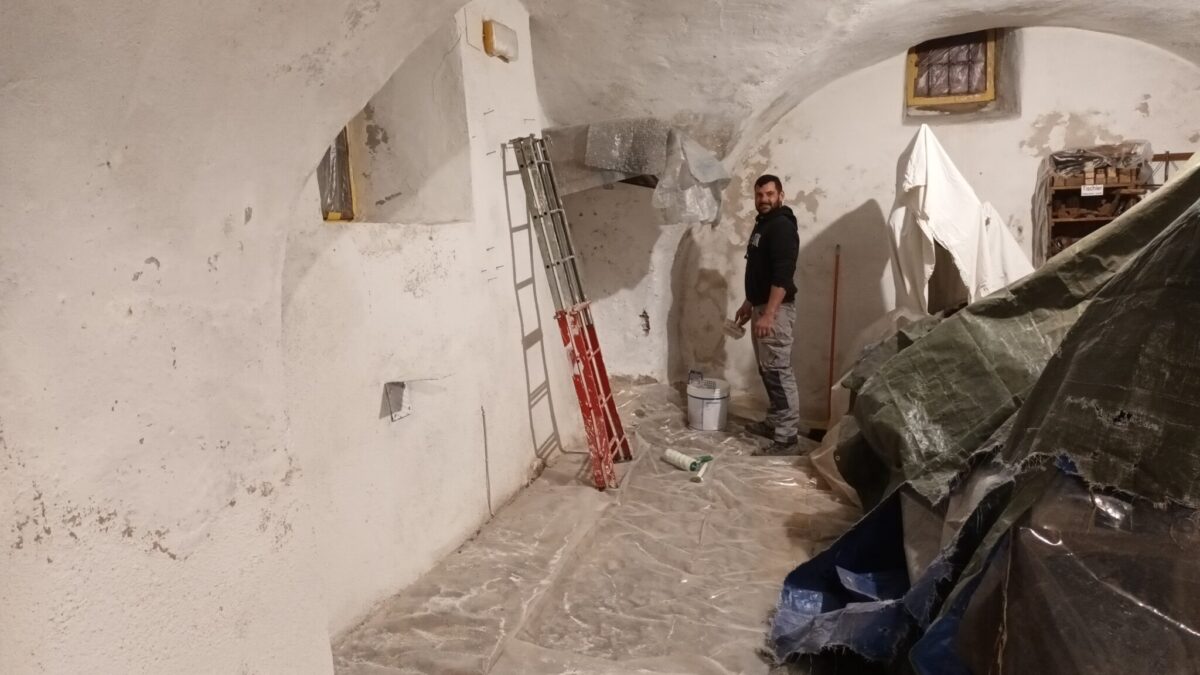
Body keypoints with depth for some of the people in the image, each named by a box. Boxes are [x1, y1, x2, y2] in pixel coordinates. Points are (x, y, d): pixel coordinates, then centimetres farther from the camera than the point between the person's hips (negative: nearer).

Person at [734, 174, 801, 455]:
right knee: (766, 369, 16)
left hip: (776, 310, -10)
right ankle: (775, 421, 26)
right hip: (761, 306, 10)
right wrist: (748, 304, 25)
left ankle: (787, 437, -7)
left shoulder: (782, 226, -15)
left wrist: (769, 314, -28)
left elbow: (782, 275, -24)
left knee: (778, 371, -10)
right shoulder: (761, 225, 16)